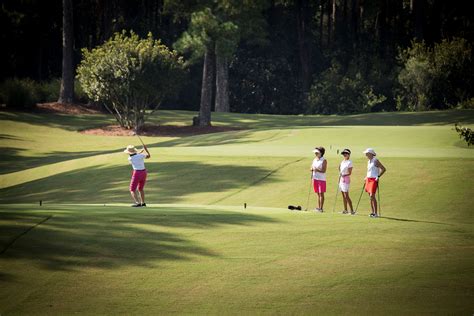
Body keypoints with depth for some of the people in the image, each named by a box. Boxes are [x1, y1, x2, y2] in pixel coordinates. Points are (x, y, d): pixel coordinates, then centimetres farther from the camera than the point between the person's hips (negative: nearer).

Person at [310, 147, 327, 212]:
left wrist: (317, 170, -25)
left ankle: (321, 208, -3)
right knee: (318, 193, 10)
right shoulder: (315, 160, 13)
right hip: (315, 178, 6)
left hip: (321, 179, -6)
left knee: (321, 193, -5)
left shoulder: (324, 160, -8)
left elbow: (323, 171, -14)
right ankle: (318, 207, 14)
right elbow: (312, 168, 16)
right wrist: (312, 169, -6)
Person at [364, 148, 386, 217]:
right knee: (370, 196, 7)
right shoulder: (368, 161, 15)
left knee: (372, 196, -14)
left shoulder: (375, 161, -10)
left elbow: (383, 169, -12)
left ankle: (376, 213, -13)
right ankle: (373, 212, 12)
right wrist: (366, 177, 17)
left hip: (374, 180, -8)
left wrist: (378, 176, -15)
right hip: (368, 179, 8)